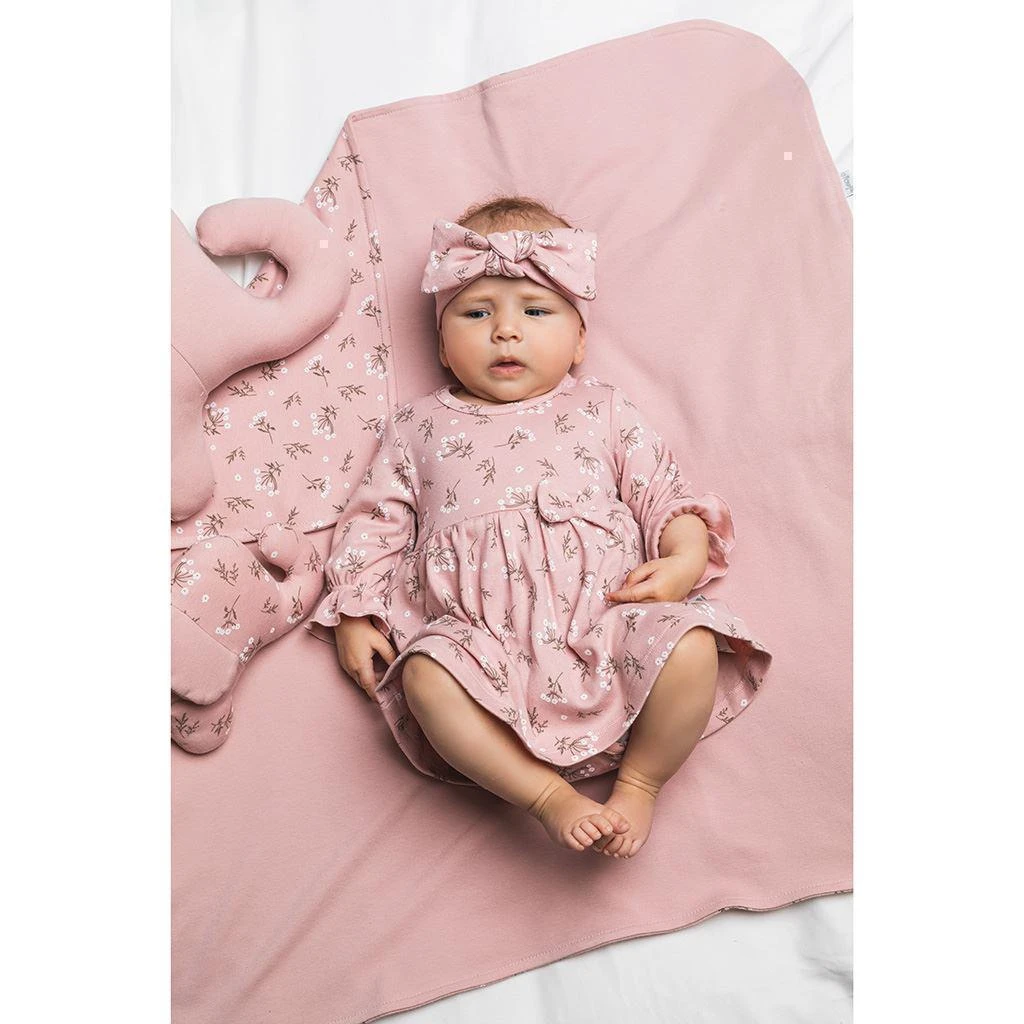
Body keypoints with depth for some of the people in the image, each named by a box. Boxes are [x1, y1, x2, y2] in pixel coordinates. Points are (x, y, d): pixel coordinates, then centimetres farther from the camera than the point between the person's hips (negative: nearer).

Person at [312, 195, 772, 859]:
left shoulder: (601, 411, 18)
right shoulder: (419, 427, 18)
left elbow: (663, 489, 15)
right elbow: (374, 519, 17)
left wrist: (685, 557, -5)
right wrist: (354, 615, 7)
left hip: (604, 617, 1)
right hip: (482, 638, 0)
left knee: (690, 645, -25)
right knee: (425, 676, -30)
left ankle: (640, 782, -2)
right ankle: (550, 796, -16)